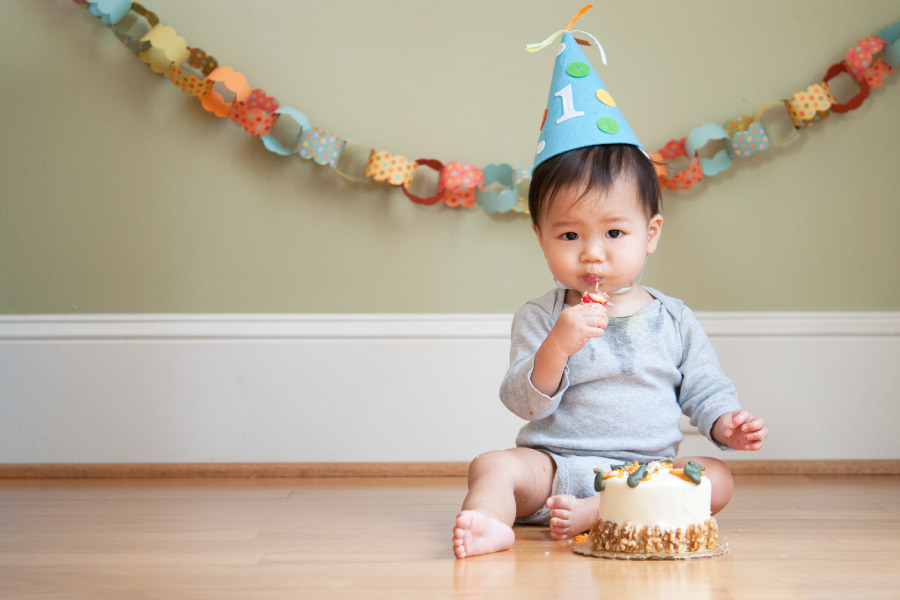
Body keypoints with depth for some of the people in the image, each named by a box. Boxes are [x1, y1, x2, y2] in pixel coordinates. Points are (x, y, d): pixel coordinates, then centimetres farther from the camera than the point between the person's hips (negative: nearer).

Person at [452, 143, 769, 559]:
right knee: (492, 466, -24)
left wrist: (725, 424, -10)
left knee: (716, 479, -22)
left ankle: (589, 514, -32)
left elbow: (705, 391, 13)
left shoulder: (674, 319, 7)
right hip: (554, 467, -1)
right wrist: (556, 348, -25)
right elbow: (524, 403, -8)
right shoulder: (539, 318, 1)